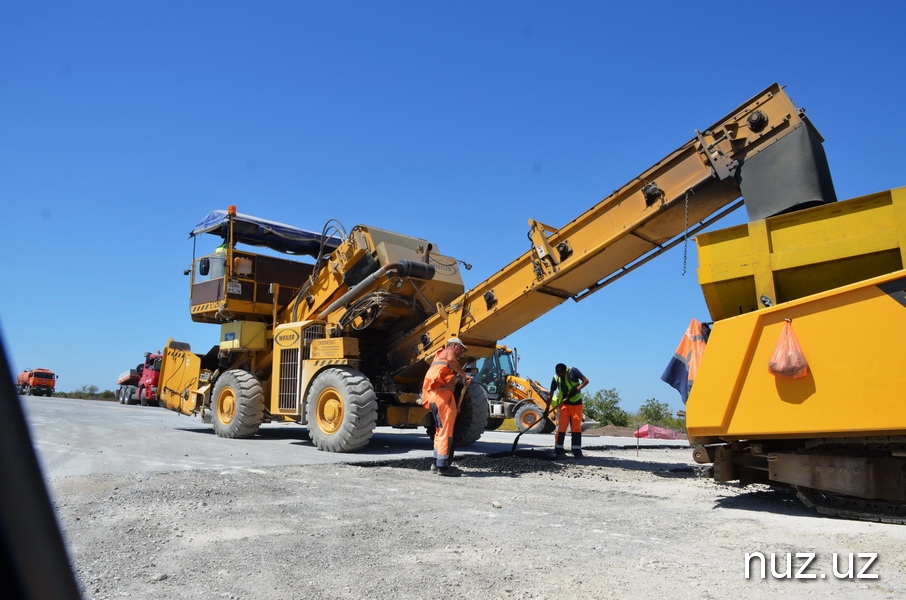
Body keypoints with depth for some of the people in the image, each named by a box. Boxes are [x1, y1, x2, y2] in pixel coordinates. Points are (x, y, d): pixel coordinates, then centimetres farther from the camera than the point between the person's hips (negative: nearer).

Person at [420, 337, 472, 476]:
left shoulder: (440, 355, 32)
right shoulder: (448, 351, 6)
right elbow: (451, 360, -22)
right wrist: (464, 375, -13)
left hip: (434, 395, 10)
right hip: (442, 394, -10)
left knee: (441, 430, 16)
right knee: (445, 430, -9)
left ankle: (437, 463, 19)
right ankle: (442, 466, -8)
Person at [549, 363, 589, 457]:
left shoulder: (572, 371, -11)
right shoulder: (555, 378, -3)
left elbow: (586, 381, -10)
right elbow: (551, 394, 3)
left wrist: (576, 389, -23)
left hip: (576, 403, -1)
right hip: (564, 404, 1)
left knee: (576, 427, -1)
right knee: (561, 426, -5)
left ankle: (577, 451, 3)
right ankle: (558, 450, 0)